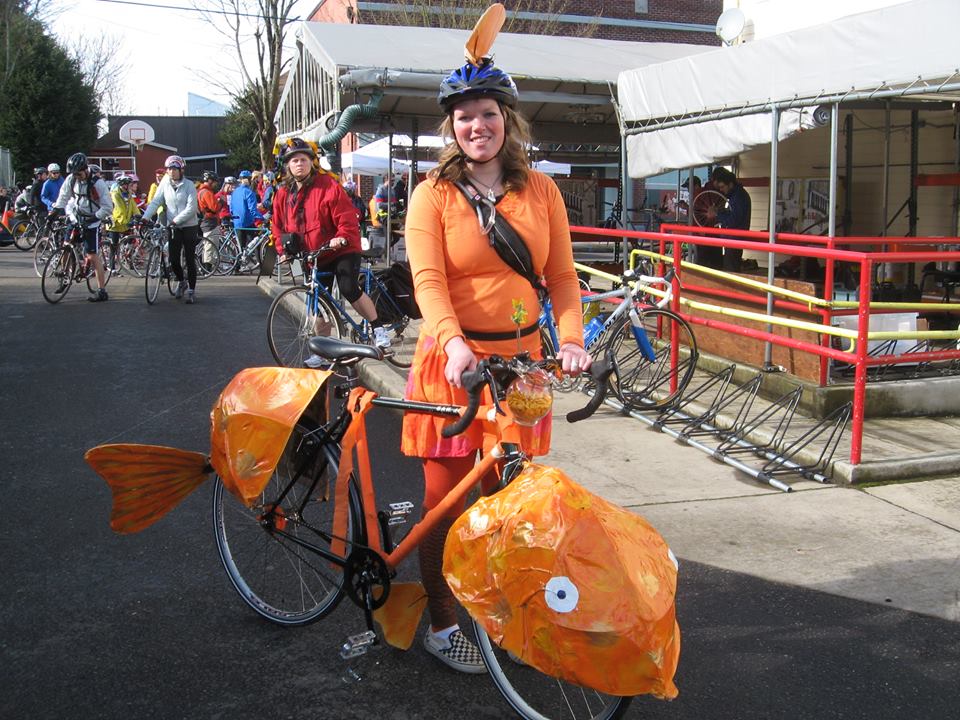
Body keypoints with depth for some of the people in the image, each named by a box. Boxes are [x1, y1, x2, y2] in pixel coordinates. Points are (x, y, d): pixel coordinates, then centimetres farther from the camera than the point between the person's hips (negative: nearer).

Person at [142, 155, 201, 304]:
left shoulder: (189, 185, -7)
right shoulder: (165, 184, 3)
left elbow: (191, 209, -14)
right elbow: (155, 202, -2)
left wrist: (175, 220, -22)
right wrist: (145, 218, -16)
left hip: (189, 226, -3)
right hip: (173, 228, 3)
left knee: (190, 259, -1)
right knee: (173, 259, 1)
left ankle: (191, 290, 8)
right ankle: (181, 282, 28)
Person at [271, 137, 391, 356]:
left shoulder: (328, 185, -12)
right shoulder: (283, 194, 4)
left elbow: (346, 217, -17)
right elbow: (278, 226, 11)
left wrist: (342, 238, -30)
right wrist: (283, 250, -2)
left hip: (342, 250, -6)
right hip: (314, 257, 6)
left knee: (350, 290, -24)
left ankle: (378, 328, -7)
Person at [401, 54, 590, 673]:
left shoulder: (540, 190, 8)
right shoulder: (435, 194, -2)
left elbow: (562, 275, 5)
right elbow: (428, 280, -14)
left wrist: (571, 338, -12)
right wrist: (454, 342, -31)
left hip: (521, 359, 3)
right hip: (454, 360, -3)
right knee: (448, 499, 4)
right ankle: (441, 625, 19)